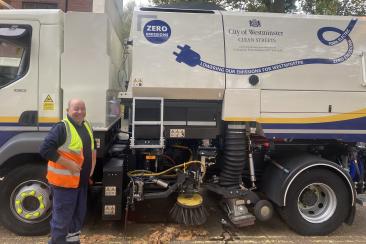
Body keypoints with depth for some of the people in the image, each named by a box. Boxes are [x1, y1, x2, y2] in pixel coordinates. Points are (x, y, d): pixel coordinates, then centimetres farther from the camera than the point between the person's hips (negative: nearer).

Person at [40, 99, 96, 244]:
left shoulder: (87, 126, 10)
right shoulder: (61, 128, -17)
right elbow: (45, 149, -24)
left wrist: (92, 165, 11)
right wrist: (69, 164, -24)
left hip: (82, 181, 8)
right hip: (64, 181, -8)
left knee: (79, 214, 20)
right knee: (62, 218, 2)